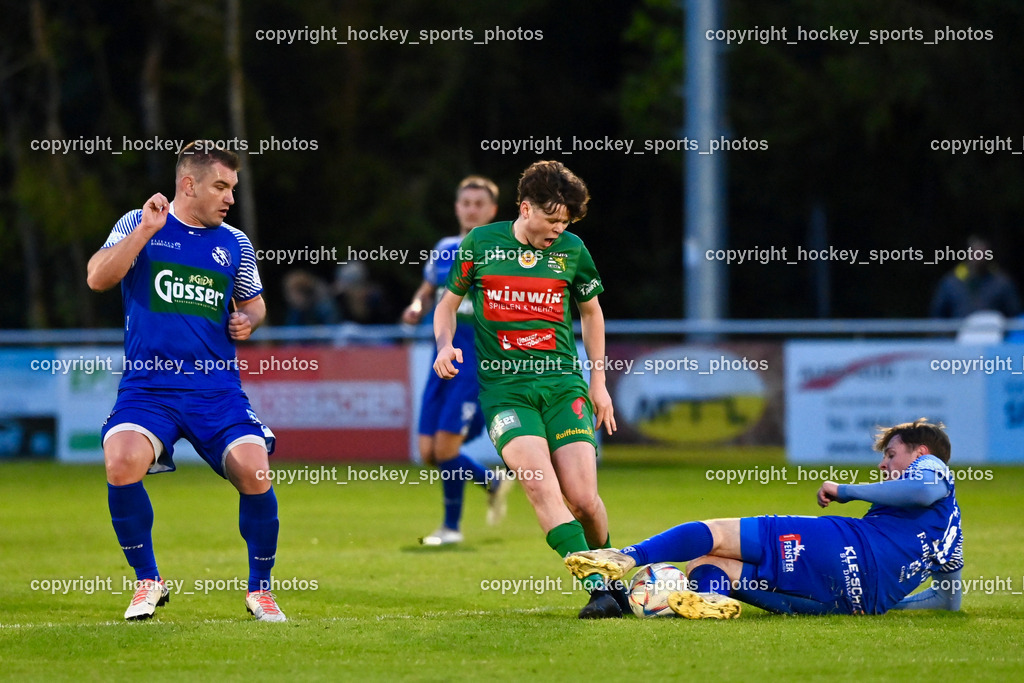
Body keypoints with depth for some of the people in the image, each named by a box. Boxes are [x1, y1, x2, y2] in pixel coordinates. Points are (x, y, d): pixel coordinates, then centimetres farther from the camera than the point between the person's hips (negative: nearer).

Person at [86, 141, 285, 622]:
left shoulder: (234, 244, 12)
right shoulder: (138, 225, 4)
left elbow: (253, 303, 27)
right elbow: (98, 277, -10)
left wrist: (248, 321, 4)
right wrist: (146, 230, -17)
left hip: (217, 389, 2)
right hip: (147, 387, -2)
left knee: (255, 474, -19)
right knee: (122, 463, -29)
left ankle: (259, 589, 5)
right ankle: (148, 581, -6)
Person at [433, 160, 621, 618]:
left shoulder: (571, 250, 7)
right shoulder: (479, 244, 2)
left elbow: (591, 311, 22)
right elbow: (448, 304, 15)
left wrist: (598, 382, 20)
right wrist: (445, 346, -5)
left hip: (563, 384, 1)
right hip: (504, 388, -1)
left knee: (583, 498, -10)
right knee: (541, 486, -22)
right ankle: (597, 588, -23)